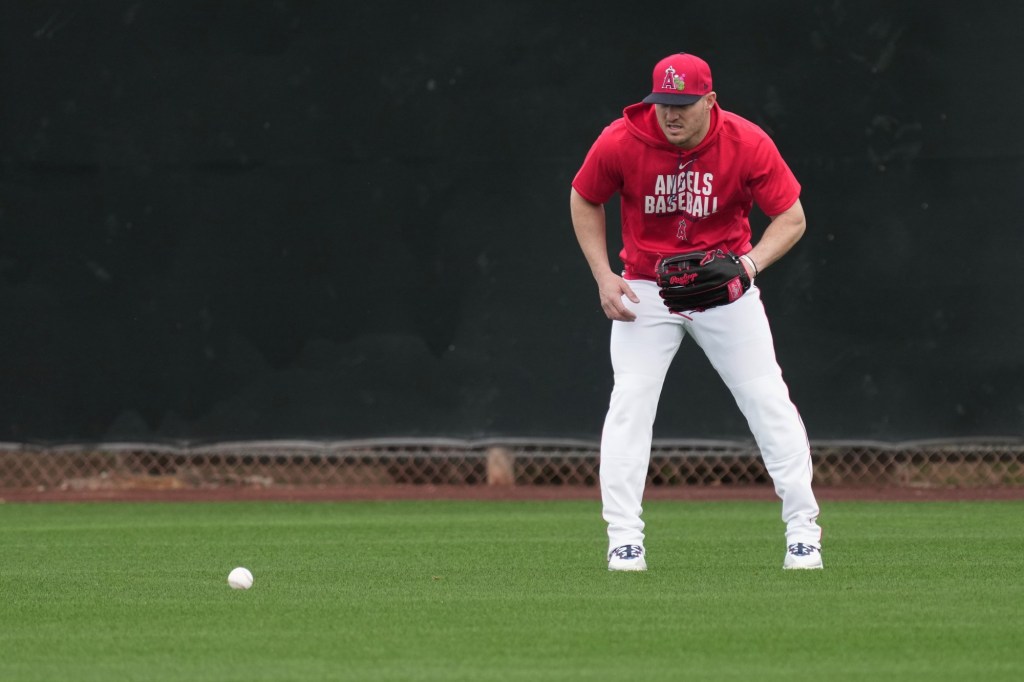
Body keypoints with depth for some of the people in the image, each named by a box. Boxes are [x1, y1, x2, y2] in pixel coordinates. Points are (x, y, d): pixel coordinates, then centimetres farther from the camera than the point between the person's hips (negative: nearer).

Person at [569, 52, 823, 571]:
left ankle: (802, 532, 6)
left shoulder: (747, 144, -19)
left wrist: (752, 262, -29)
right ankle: (624, 541, -7)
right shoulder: (620, 142, -17)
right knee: (629, 403, -11)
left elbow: (792, 218, -11)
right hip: (645, 289, 0)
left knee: (769, 402, -4)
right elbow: (584, 201, 1)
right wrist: (604, 276, -7)